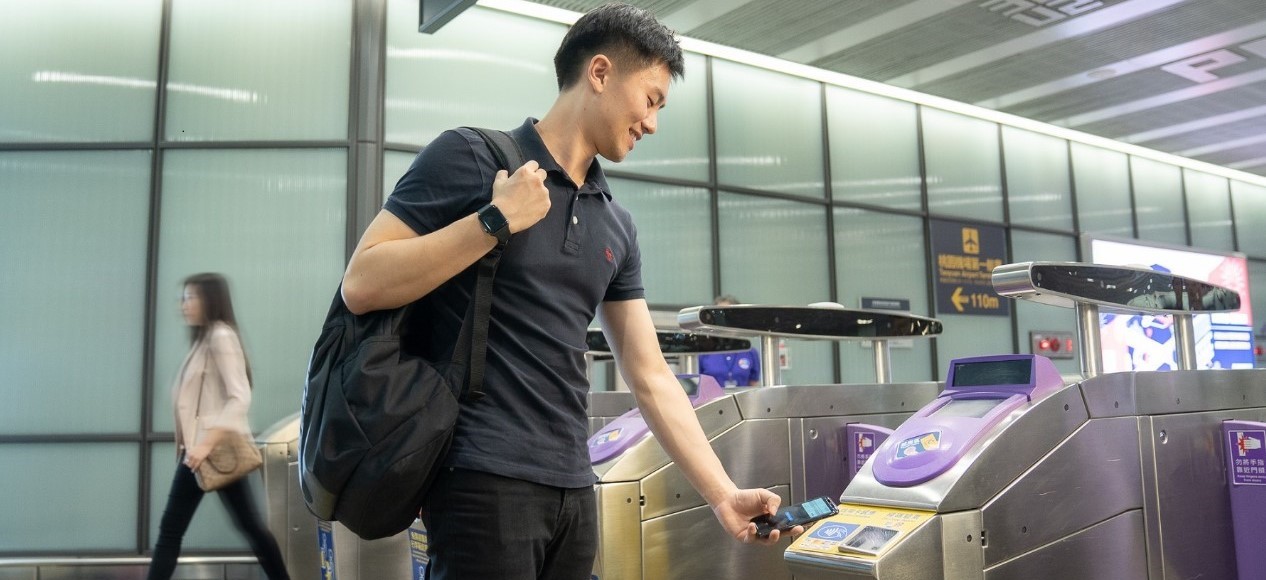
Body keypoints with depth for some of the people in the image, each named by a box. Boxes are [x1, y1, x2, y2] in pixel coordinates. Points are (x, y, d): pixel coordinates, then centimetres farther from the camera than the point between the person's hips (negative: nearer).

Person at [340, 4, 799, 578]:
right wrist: (497, 219, -15)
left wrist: (723, 494, 5)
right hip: (484, 480, -6)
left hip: (573, 488, 6)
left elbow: (651, 377, 11)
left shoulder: (617, 226, 12)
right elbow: (361, 285, -11)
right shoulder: (470, 158, -4)